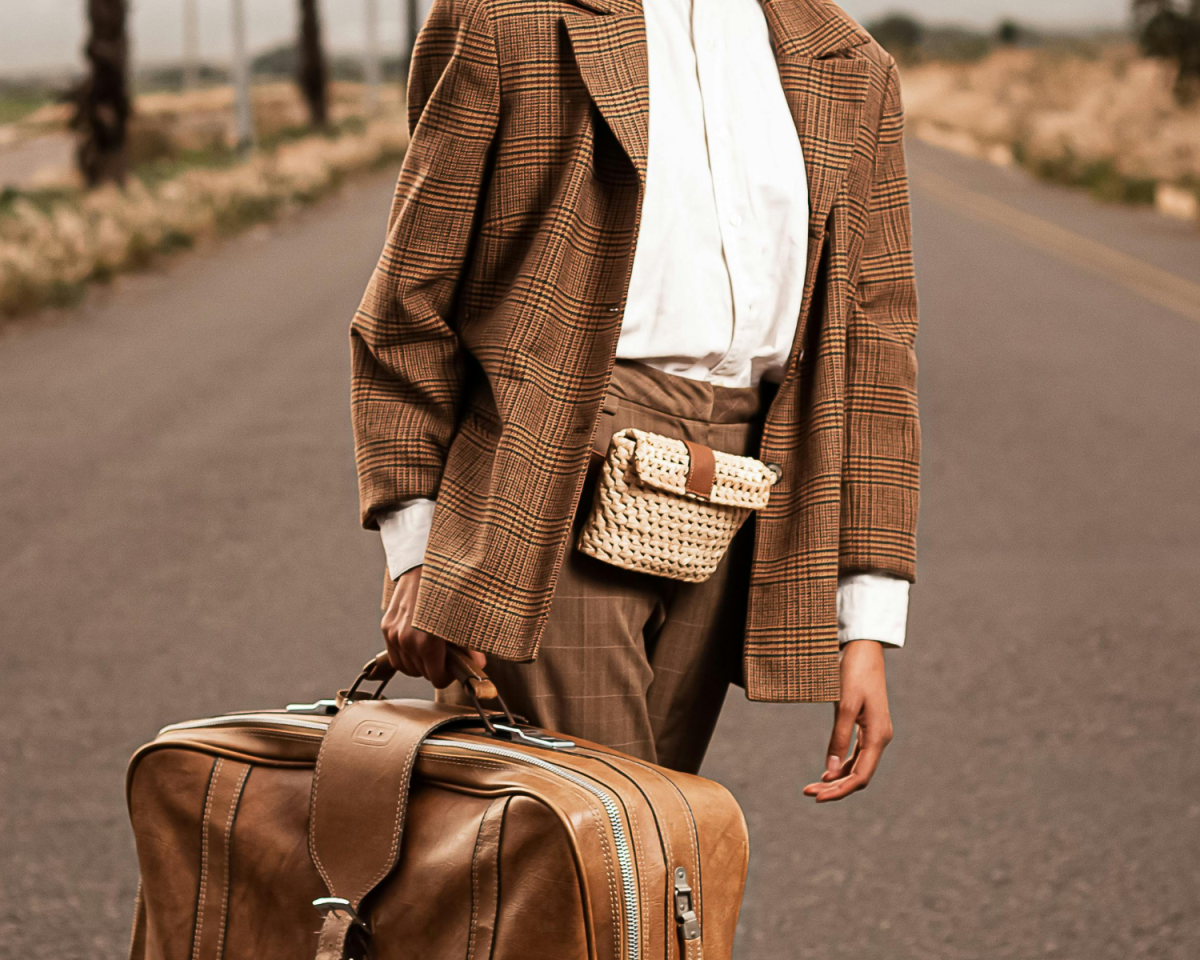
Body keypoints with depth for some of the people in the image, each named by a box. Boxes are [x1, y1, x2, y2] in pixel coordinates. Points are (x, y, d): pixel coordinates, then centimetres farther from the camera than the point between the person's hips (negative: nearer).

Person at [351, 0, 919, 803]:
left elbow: (872, 345, 13)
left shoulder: (848, 70, 13)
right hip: (556, 509, -4)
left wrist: (867, 629, 7)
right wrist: (415, 553, -1)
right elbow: (412, 294, 5)